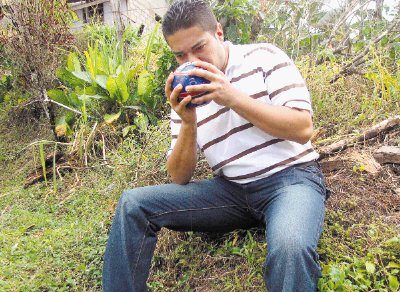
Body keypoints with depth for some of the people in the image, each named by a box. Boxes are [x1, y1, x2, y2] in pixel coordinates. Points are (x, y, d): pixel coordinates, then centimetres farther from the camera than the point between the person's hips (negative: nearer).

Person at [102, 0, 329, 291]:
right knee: (133, 204, -9)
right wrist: (188, 123, -13)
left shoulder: (263, 56, 0)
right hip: (232, 190, 4)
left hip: (291, 178, -3)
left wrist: (233, 97, -19)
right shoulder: (187, 96, 8)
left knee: (290, 248, -38)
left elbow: (303, 129, -11)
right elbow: (179, 178, 4)